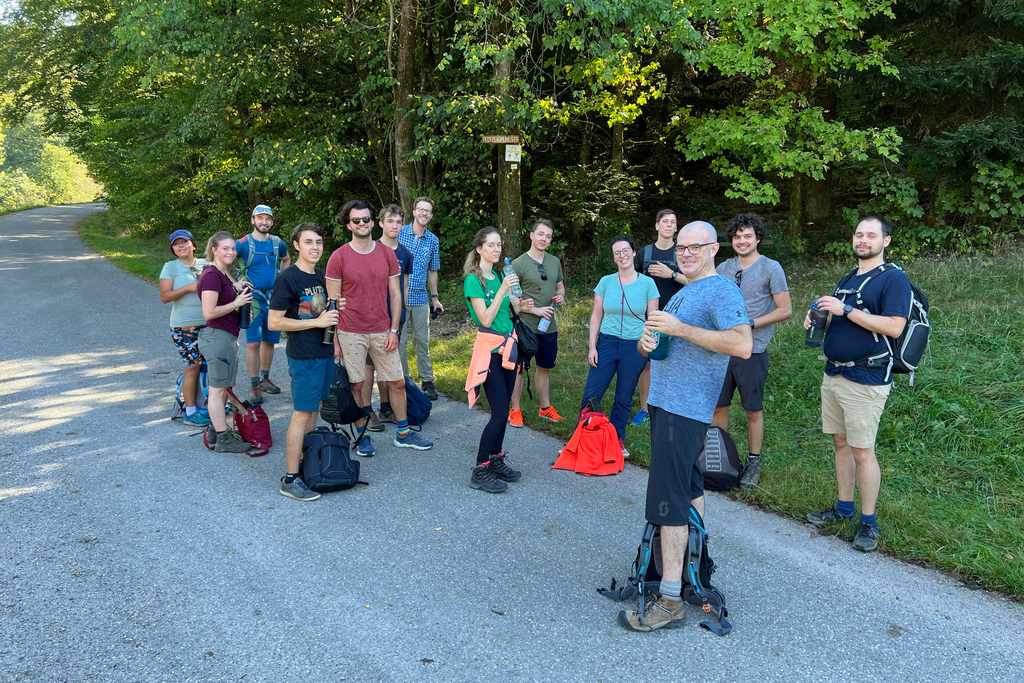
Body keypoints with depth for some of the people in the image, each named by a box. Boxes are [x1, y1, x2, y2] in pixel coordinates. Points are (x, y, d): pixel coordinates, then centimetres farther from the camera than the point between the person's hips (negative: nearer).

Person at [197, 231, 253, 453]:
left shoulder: (222, 273, 14)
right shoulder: (212, 275, -17)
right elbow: (209, 312, -22)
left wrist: (234, 287, 10)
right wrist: (237, 302, -15)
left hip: (225, 337, 11)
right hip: (217, 337, -11)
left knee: (223, 388, 17)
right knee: (218, 390, -2)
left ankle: (215, 431, 28)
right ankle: (224, 440, 5)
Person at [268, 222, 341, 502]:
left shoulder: (320, 275, 11)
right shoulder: (288, 278, -13)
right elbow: (274, 322, -16)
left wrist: (335, 308, 2)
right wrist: (317, 321, -19)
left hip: (325, 351, 8)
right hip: (303, 356, -8)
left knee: (314, 409, 14)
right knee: (302, 414, -6)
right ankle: (290, 479, 1)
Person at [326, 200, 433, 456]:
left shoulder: (388, 254, 4)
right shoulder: (338, 257, -5)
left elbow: (395, 295, 6)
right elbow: (333, 300, -3)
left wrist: (394, 330, -1)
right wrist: (334, 339, -7)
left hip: (382, 332, 3)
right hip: (350, 333, -3)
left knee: (398, 381, 7)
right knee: (355, 385, 5)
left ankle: (404, 434, 22)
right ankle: (362, 436, 21)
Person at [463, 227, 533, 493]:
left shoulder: (499, 276, 11)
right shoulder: (473, 280, -12)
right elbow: (486, 319, -19)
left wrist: (520, 306, -1)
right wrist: (503, 290, -25)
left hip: (508, 345, 8)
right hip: (489, 348, -7)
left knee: (502, 410, 10)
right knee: (500, 412, -9)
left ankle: (496, 460, 22)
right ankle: (480, 471, -1)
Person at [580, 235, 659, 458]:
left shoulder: (647, 283, -2)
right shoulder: (606, 282, 1)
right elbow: (596, 316, 4)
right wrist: (592, 346, -1)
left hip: (635, 347, -1)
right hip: (606, 343, 1)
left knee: (624, 398, 9)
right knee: (591, 395, 0)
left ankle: (617, 439, 26)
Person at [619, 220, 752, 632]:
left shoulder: (720, 290, -10)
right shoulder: (682, 293, 20)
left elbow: (743, 344, -25)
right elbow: (655, 343, 24)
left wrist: (679, 329, -25)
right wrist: (646, 341, -1)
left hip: (684, 409, -10)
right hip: (666, 402, 10)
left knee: (668, 499, -11)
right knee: (689, 487, 19)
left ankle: (670, 602, -7)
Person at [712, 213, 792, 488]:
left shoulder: (771, 268, -5)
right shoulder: (724, 268, 8)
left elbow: (785, 311, -7)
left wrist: (750, 324, -15)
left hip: (752, 351, -4)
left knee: (753, 411, 7)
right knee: (718, 405, 9)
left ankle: (753, 463, 21)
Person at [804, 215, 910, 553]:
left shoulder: (893, 278, -9)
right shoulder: (848, 280, 16)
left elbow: (894, 326, -20)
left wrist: (846, 310, -21)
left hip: (866, 378, -8)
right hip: (834, 373, 8)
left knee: (862, 451, -3)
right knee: (841, 442, 14)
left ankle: (868, 521, 10)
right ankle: (844, 508, 26)